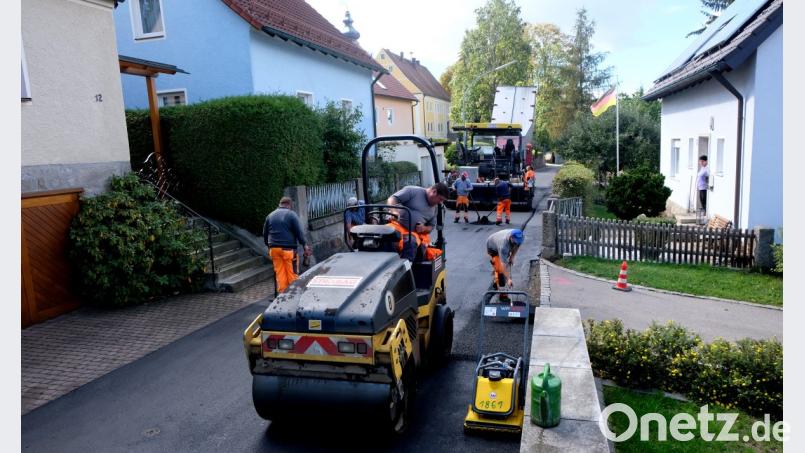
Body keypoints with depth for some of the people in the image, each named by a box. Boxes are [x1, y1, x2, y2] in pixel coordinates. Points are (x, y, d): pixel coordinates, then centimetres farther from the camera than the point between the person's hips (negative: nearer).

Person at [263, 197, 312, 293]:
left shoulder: (270, 216, 14)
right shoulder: (291, 214, -2)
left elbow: (265, 233, 18)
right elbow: (299, 232, -8)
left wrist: (269, 246, 25)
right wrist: (305, 245, -5)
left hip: (274, 249, 5)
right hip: (288, 249, -5)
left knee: (280, 273, 7)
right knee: (292, 273, 0)